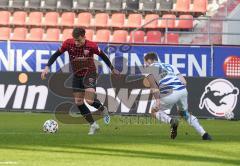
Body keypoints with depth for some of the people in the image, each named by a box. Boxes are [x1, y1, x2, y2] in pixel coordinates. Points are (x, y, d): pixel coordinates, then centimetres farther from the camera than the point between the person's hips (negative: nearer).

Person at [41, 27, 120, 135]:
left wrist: (112, 69, 9)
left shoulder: (91, 46, -19)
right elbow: (56, 54, -6)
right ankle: (93, 125, 14)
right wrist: (47, 67, -17)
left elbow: (102, 56, -3)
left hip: (89, 74, -4)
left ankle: (103, 110, 12)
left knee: (89, 100, -21)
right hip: (77, 75, 4)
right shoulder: (68, 43, -15)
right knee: (78, 102, 2)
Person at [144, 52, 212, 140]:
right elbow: (184, 82, 19)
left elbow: (153, 83, -3)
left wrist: (157, 99, -12)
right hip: (183, 90, 5)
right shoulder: (169, 66, 33)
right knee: (185, 112, 29)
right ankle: (204, 135, 17)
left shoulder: (150, 68, 17)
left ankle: (171, 121, -12)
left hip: (169, 93, -5)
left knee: (154, 111, 17)